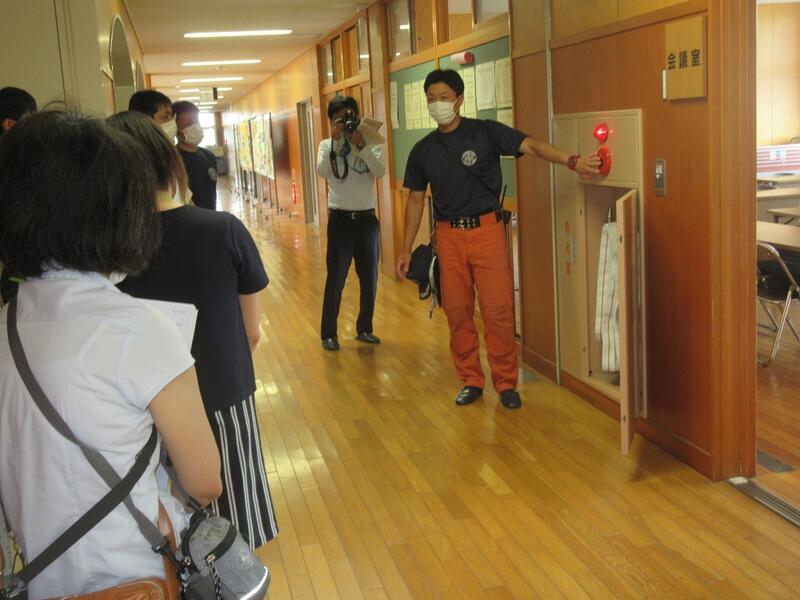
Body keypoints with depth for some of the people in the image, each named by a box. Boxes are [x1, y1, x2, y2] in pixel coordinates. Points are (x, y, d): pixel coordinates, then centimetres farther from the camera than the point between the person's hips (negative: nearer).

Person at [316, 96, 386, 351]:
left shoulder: (369, 143, 2)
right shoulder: (327, 145, 0)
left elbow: (381, 172, -15)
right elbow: (322, 172, -18)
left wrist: (361, 145, -24)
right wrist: (335, 140, -23)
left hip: (367, 218, 2)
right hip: (340, 219, -2)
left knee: (369, 279, 10)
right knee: (335, 279, 0)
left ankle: (364, 328, 25)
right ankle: (329, 333, 11)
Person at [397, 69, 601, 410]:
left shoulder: (485, 133, -3)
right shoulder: (423, 151, 8)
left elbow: (532, 146, -14)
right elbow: (416, 200, 13)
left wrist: (572, 161, -30)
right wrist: (406, 249, 11)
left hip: (486, 231, -3)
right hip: (448, 235, 3)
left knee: (498, 310, -4)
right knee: (457, 312, 6)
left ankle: (506, 383, 11)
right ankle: (471, 381, 20)